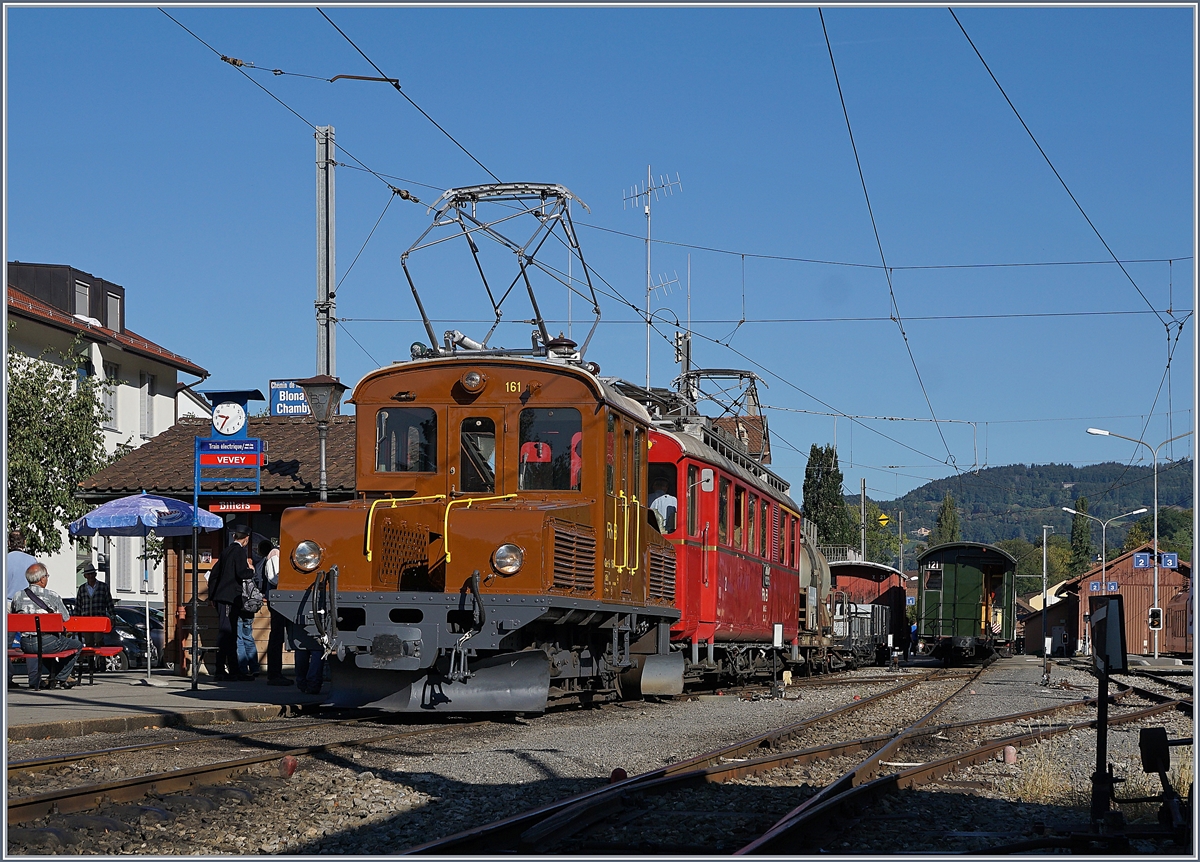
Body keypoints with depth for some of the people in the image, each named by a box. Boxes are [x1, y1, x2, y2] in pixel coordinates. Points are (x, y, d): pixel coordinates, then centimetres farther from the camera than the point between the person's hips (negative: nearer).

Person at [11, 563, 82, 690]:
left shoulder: (18, 597, 2)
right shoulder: (52, 596, -8)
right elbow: (66, 618, -1)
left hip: (26, 644, 4)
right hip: (48, 643, -4)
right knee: (77, 645, 18)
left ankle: (34, 682, 30)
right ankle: (61, 678, 16)